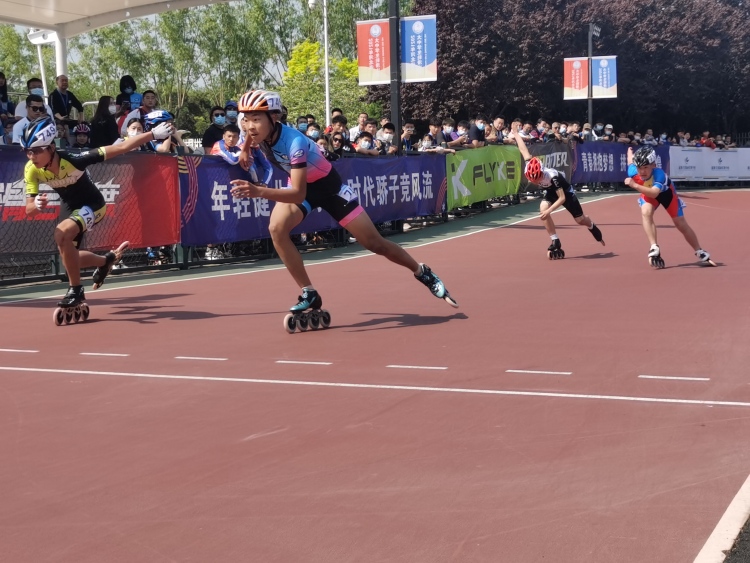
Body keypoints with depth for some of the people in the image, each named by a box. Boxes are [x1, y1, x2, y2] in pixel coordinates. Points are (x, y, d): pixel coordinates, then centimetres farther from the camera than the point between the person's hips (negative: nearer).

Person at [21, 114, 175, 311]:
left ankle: (76, 290, -18)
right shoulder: (31, 170, -23)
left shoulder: (73, 160, -37)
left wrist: (154, 134, -36)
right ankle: (107, 260, 47)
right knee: (69, 256, 16)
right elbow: (29, 210, -19)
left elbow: (120, 148, -34)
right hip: (73, 208, 7)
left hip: (93, 206, -7)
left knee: (62, 232, -33)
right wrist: (36, 205, -44)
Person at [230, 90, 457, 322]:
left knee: (375, 243, 1)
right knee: (277, 228, -23)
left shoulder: (294, 142, -40)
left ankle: (423, 273, 27)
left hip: (328, 187, -6)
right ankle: (309, 294, -10)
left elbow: (299, 194, -47)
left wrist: (259, 192, -57)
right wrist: (245, 149, 12)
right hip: (300, 184, 6)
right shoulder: (261, 131, -19)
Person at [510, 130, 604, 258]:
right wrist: (515, 134, -1)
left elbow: (562, 198, -36)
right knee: (542, 210, -24)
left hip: (565, 191, -5)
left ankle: (593, 228, 45)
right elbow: (524, 149, -14)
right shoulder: (531, 168, -30)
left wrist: (549, 211, -46)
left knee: (580, 220, 8)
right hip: (550, 191, 5)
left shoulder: (552, 176, -43)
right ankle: (556, 242, -13)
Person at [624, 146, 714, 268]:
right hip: (647, 192, 2)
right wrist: (630, 150, 15)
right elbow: (631, 159, -9)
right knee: (646, 212, -31)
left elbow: (654, 193, -62)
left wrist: (635, 185, -73)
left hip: (666, 192, -2)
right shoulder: (633, 172, -33)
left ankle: (700, 253, 23)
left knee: (681, 224, 3)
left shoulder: (659, 174, -45)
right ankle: (654, 249, -26)